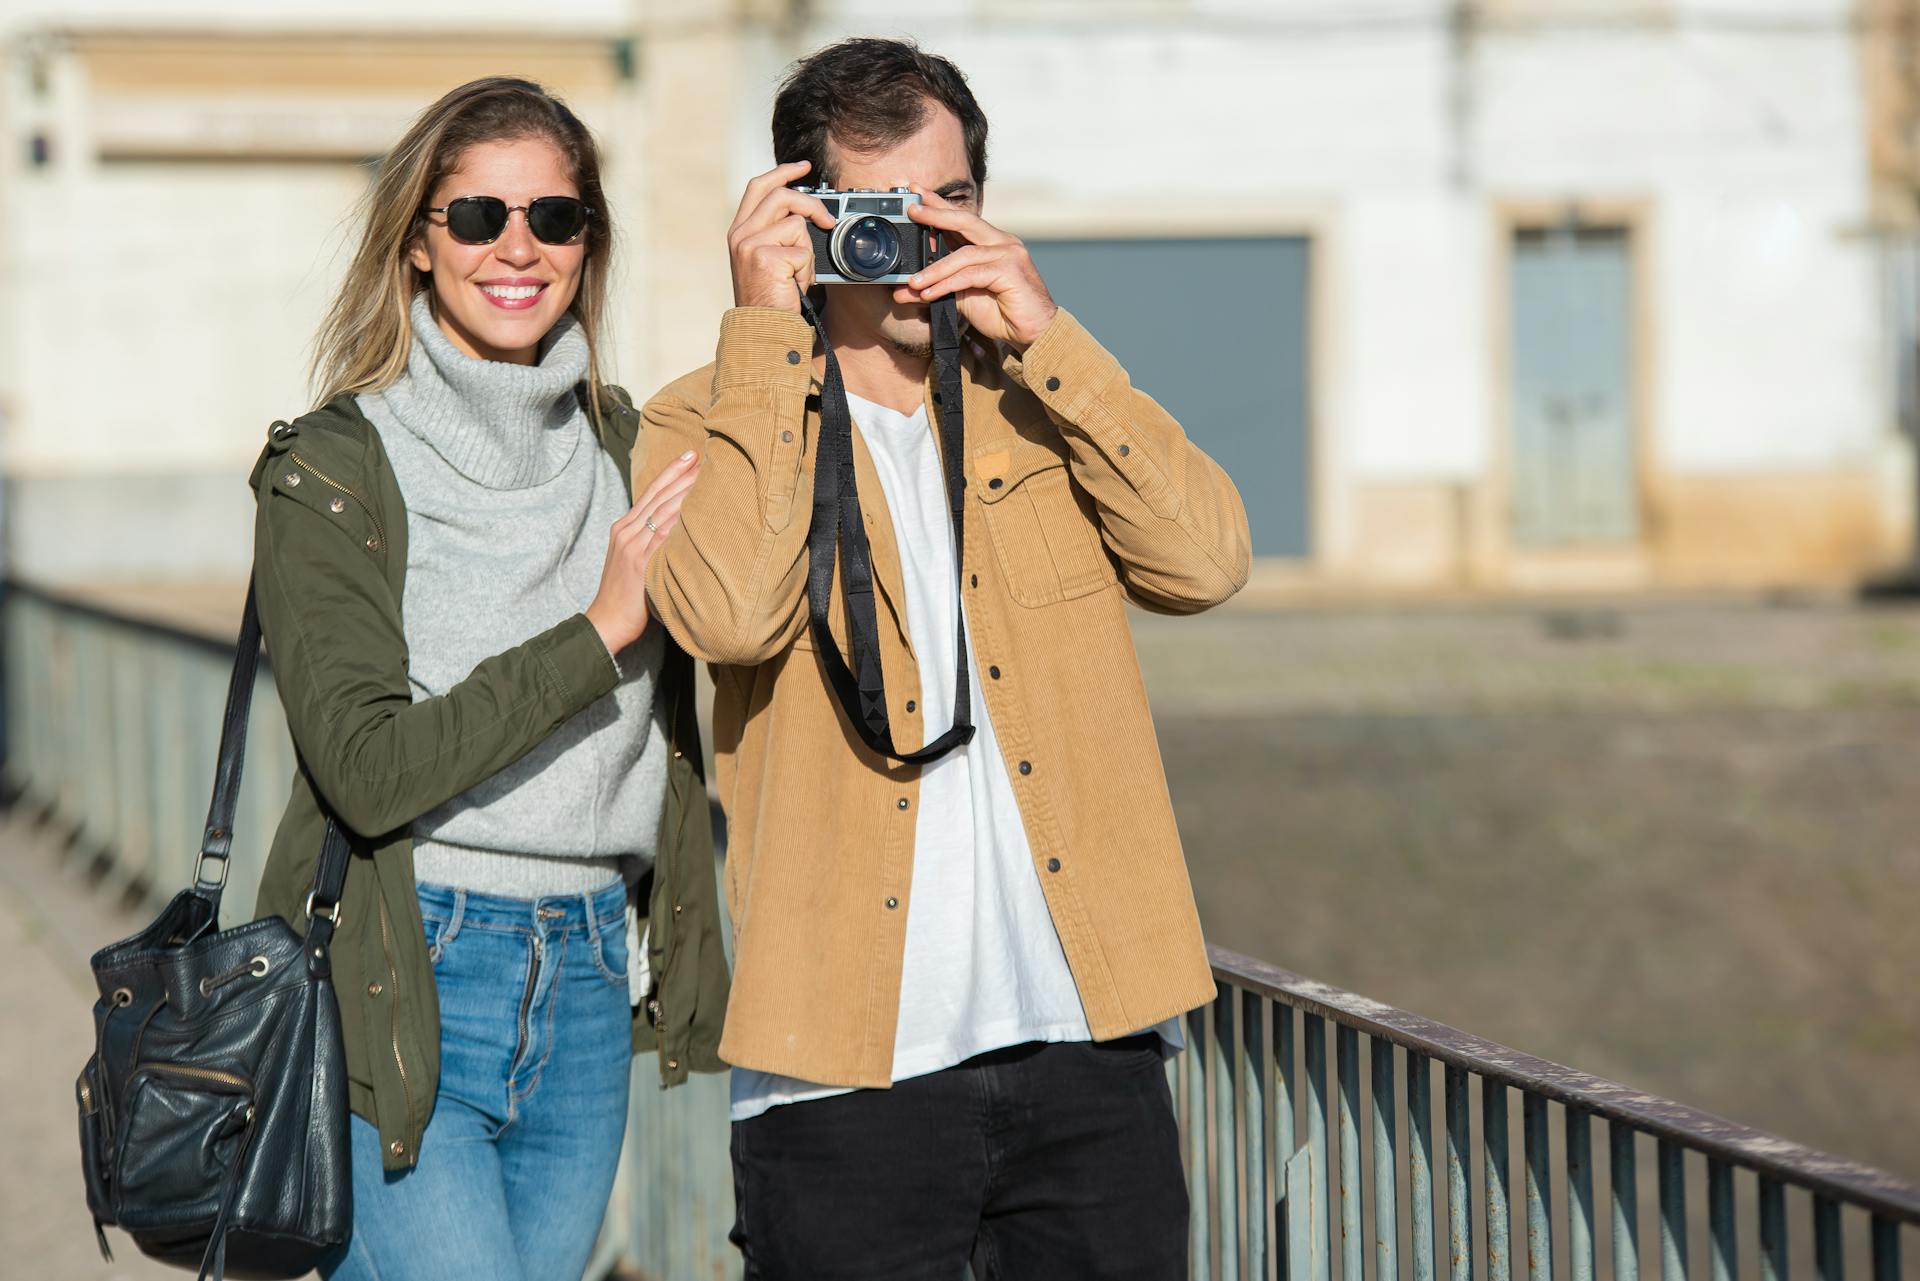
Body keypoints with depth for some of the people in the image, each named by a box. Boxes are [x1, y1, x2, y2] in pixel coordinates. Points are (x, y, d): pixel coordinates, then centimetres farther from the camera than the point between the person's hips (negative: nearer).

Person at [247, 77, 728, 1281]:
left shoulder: (623, 447, 9)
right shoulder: (333, 470, -7)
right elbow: (367, 767, -17)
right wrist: (597, 631, -18)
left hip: (587, 997, 5)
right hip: (399, 998, -5)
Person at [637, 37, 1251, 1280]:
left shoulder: (1038, 402, 14)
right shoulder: (709, 428, 3)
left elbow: (1204, 559, -3)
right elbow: (728, 613, -19)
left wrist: (1042, 335, -8)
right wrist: (767, 336, -13)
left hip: (1089, 1045, 3)